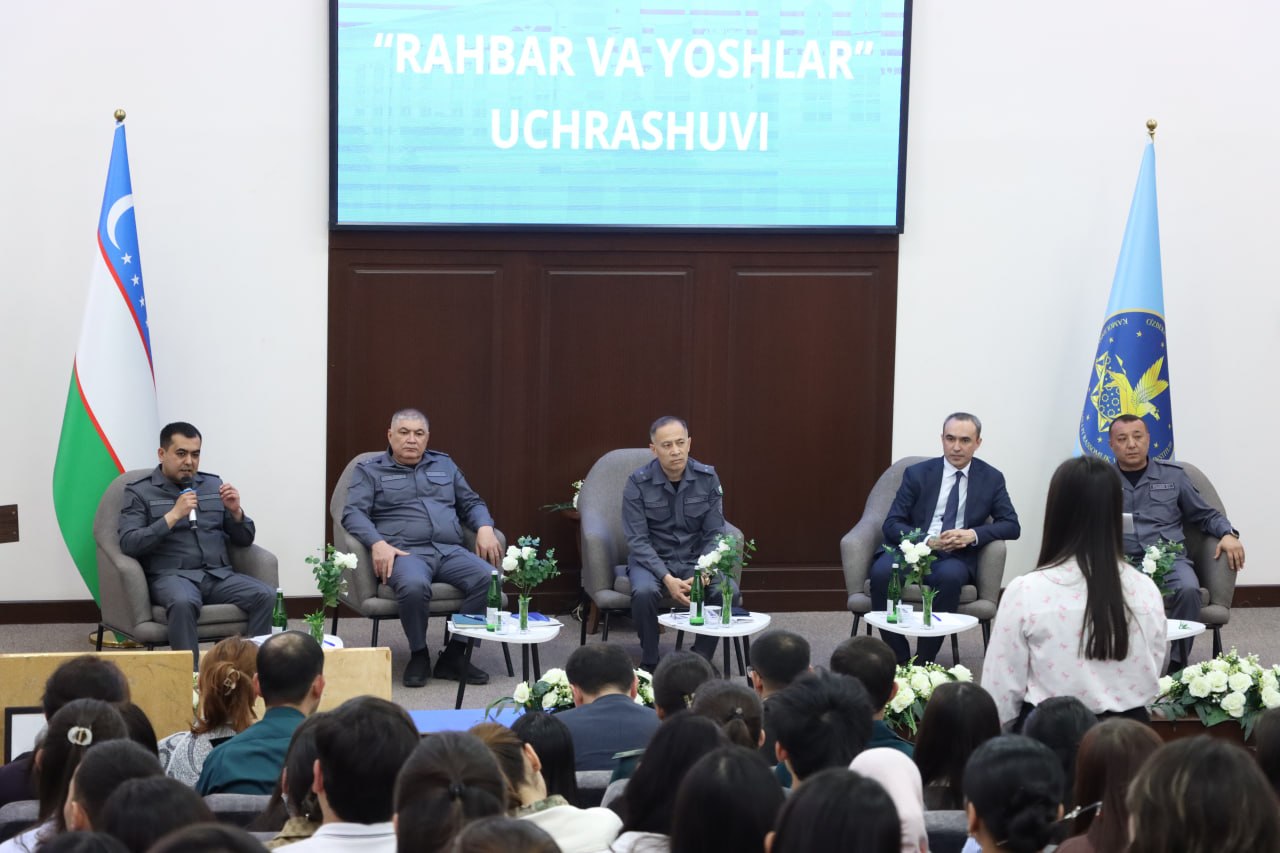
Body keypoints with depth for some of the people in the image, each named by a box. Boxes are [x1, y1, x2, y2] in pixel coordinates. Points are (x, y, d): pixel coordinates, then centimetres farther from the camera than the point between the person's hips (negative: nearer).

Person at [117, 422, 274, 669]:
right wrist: (173, 516, -13)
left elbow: (245, 540, 19)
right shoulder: (139, 492, 7)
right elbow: (128, 544, -8)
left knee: (265, 595, -25)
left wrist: (235, 511, -2)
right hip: (171, 575, -4)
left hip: (220, 575, 4)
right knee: (183, 602, -39)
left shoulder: (213, 485, 19)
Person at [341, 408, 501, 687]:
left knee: (489, 578, -28)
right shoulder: (369, 471, 13)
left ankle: (454, 656, -17)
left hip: (450, 551, 4)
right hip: (405, 553, -4)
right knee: (414, 585, -40)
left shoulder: (444, 465, 26)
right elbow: (353, 513, 1)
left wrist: (485, 528, 5)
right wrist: (378, 543, -18)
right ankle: (419, 655, -16)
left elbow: (471, 503, 28)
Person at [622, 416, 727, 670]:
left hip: (695, 560, 2)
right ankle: (649, 661, -13)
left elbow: (714, 534, -3)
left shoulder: (707, 478, -5)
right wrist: (667, 579, -26)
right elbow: (638, 540, -13)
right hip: (651, 560, -2)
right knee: (644, 592, -35)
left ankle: (701, 658, -6)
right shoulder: (638, 483, -11)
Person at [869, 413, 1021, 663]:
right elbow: (892, 524, 2)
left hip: (956, 558, 0)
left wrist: (974, 534, -15)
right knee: (881, 571, -33)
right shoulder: (918, 473, 6)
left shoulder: (991, 479, 8)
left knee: (949, 575, -37)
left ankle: (924, 663, -26)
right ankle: (898, 661, -22)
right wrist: (929, 541, -18)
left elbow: (1012, 526, 5)